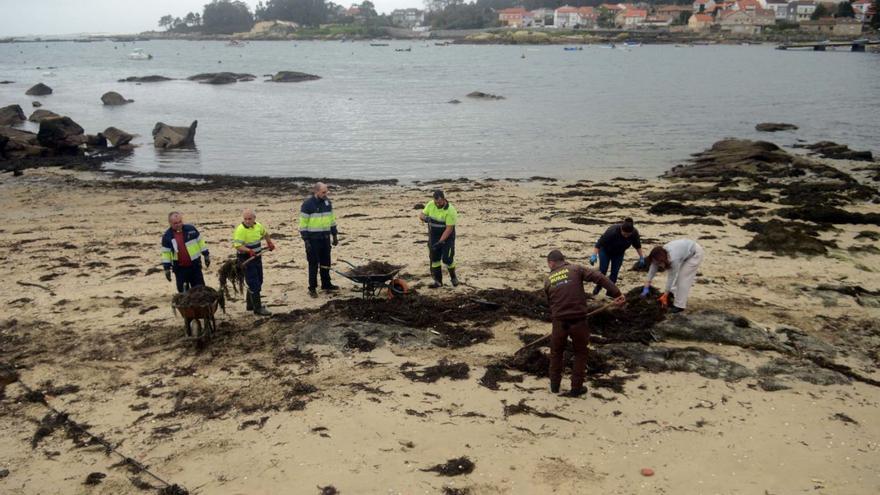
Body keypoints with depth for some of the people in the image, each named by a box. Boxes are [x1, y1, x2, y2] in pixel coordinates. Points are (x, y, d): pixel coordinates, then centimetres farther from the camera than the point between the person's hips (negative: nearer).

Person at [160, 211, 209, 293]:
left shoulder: (190, 229, -4)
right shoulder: (167, 236, -5)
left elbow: (200, 242, 7)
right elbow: (166, 253, 0)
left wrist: (206, 255, 8)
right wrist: (167, 268, -3)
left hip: (195, 265, 0)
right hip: (180, 268, 0)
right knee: (183, 292, 5)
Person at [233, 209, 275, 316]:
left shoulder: (258, 226, 3)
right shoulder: (240, 230, -19)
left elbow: (265, 233, 26)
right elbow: (237, 246, -26)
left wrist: (269, 243, 26)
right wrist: (249, 250, -38)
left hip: (257, 257, 8)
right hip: (246, 259, -8)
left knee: (259, 282, 16)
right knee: (254, 284, -8)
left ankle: (250, 304, 30)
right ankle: (257, 308, -3)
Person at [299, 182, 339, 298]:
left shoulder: (327, 202, 6)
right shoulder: (308, 204, -13)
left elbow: (332, 220, 15)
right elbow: (303, 223, -12)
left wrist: (335, 235, 14)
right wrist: (306, 240, -15)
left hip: (325, 237, 6)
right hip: (313, 239, -6)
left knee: (326, 262, 14)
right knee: (314, 264, 1)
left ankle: (326, 284, 28)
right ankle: (312, 288, 10)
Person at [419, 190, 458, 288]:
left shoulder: (450, 210, -24)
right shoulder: (430, 205, -6)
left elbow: (449, 228, -24)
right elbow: (421, 214, 4)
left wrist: (440, 242, -28)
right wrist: (424, 218, -21)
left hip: (447, 237, -5)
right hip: (433, 237, 5)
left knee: (447, 259, -7)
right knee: (434, 258, 6)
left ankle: (453, 277, 20)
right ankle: (438, 281, 16)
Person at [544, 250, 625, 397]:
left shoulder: (548, 280, 9)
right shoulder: (575, 269, 1)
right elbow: (599, 278, -9)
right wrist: (617, 293, -10)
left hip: (559, 322, 2)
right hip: (578, 320, -2)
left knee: (556, 353, 24)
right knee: (580, 353, 18)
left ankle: (554, 385, 32)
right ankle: (576, 388, 22)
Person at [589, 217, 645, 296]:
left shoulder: (635, 233, -27)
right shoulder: (612, 231, -41)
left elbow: (637, 245, -7)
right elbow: (599, 243, -37)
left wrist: (641, 257, -5)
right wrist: (594, 255, -44)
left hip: (619, 254, 3)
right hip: (605, 251, -3)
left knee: (615, 272, -2)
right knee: (603, 270, -5)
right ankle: (598, 287, 19)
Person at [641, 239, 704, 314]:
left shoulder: (674, 259, -39)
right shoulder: (659, 255, -20)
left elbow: (672, 277, -30)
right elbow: (652, 269, -11)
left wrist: (665, 295, -23)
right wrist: (646, 287, -11)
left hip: (695, 253, -7)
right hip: (685, 250, 7)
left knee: (683, 278, -13)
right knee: (676, 277, 2)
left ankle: (679, 305, -11)